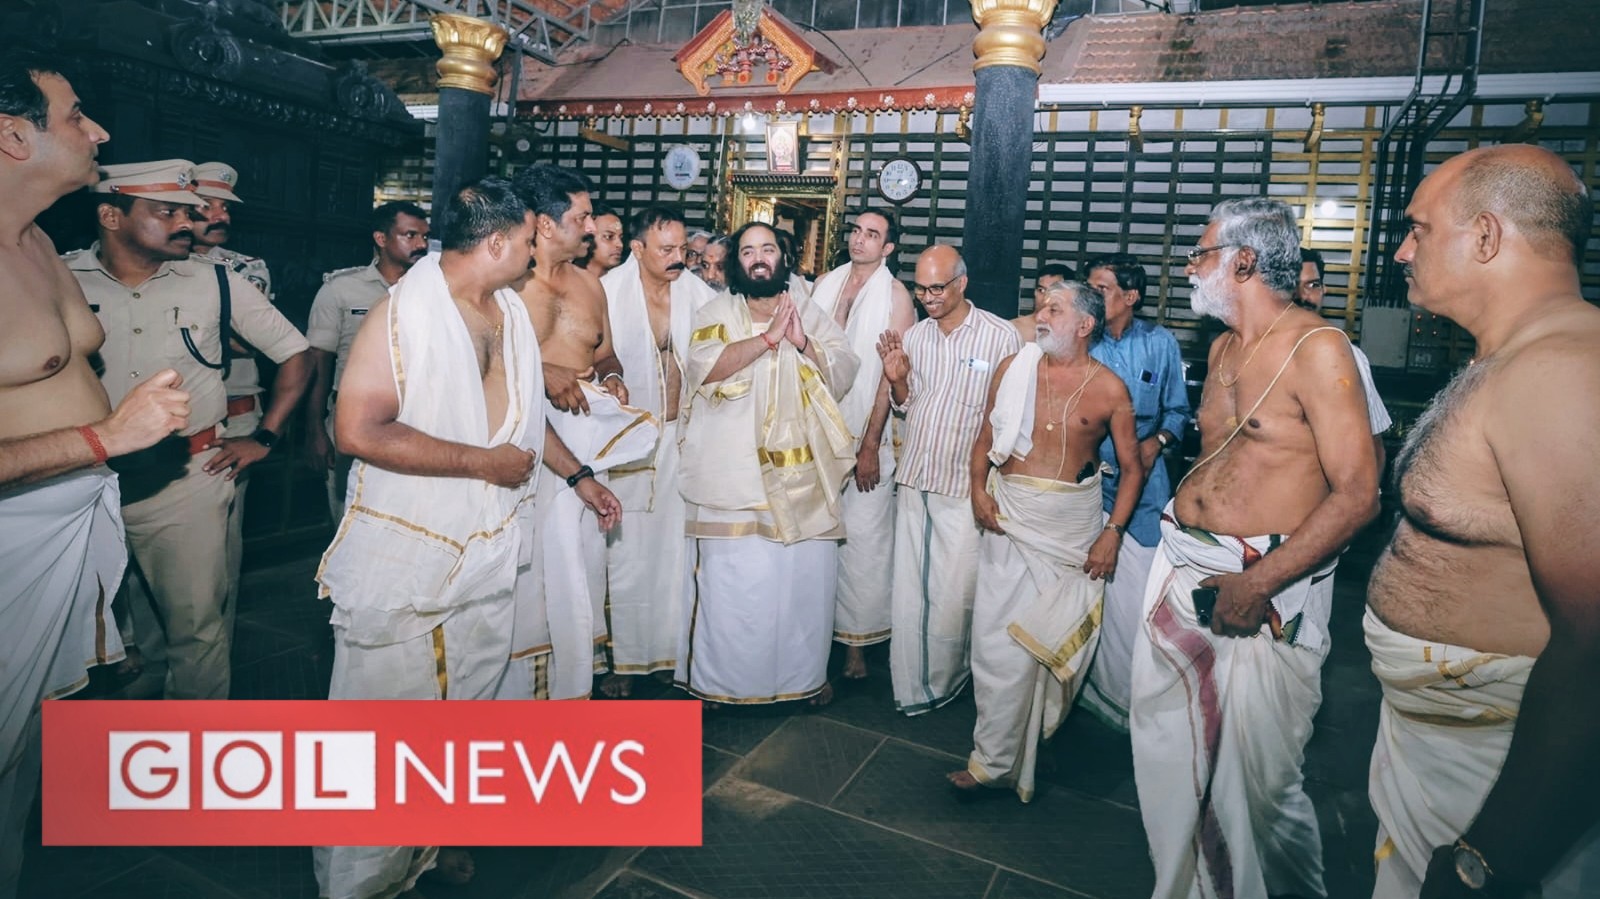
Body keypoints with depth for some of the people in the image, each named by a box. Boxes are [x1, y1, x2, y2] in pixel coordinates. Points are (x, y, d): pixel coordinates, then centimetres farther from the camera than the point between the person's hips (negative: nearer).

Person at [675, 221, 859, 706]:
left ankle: (805, 673, 24)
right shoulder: (716, 312, 3)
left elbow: (844, 372, 3)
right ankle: (719, 678, 17)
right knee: (733, 577, 0)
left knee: (807, 575, 6)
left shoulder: (811, 313, 13)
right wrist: (769, 337, -17)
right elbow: (706, 366, -15)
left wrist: (803, 343, -12)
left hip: (803, 473, 3)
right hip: (735, 474, -2)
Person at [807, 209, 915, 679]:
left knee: (863, 537, -1)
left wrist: (870, 445, -12)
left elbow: (892, 374, -9)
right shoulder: (825, 283, 9)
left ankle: (857, 639, 12)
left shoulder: (895, 295, -5)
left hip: (866, 433, -4)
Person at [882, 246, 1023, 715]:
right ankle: (909, 688, 26)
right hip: (913, 481, 5)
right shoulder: (915, 336, 7)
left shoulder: (1000, 336, -8)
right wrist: (896, 380, -5)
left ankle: (942, 684, 25)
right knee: (907, 593, 10)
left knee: (953, 598, 2)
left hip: (964, 487, -5)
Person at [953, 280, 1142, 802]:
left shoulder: (1110, 389, -3)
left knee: (1057, 634, 3)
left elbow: (1131, 468, 2)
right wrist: (978, 489, -7)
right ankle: (997, 760, 19)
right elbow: (986, 437, 8)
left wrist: (1113, 532, -6)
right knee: (1001, 636, 1)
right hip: (1009, 514, 1)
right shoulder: (1014, 368, 2)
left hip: (1074, 523, -1)